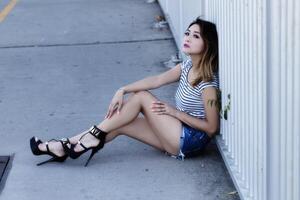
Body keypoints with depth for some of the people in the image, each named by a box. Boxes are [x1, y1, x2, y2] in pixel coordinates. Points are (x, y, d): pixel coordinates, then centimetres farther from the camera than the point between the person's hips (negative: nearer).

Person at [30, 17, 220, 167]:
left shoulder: (208, 83, -20)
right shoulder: (187, 66, 4)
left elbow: (212, 127, -18)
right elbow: (157, 80, -4)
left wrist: (175, 112, -16)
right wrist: (122, 90, -16)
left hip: (190, 141, -8)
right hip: (179, 136, 8)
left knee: (141, 97, -14)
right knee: (119, 125, 0)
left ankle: (95, 135, -6)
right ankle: (64, 149, 0)